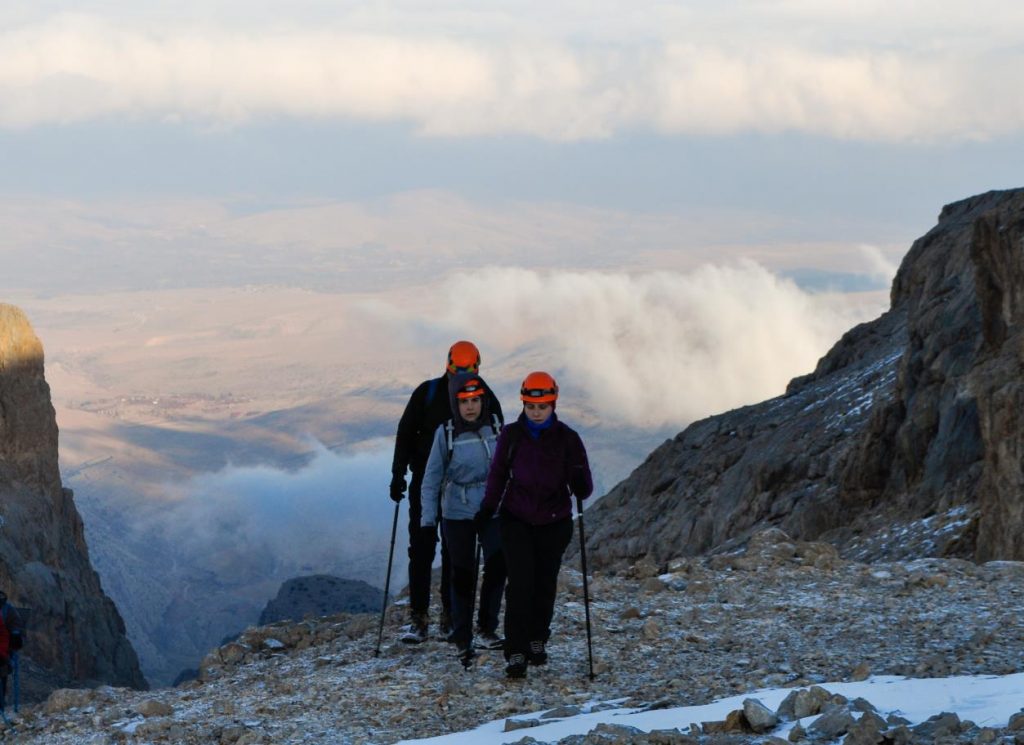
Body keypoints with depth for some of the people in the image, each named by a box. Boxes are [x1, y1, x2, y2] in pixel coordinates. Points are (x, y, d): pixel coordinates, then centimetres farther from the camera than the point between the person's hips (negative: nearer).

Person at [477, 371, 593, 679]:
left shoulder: (567, 438, -8)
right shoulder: (511, 435, -5)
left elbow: (583, 489, -11)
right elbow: (498, 474, 7)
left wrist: (580, 484, -33)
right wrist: (488, 508, -1)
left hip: (554, 523, 0)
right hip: (517, 520, 0)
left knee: (545, 584, 10)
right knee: (520, 584, -12)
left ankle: (537, 640, 32)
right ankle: (516, 653, -13)